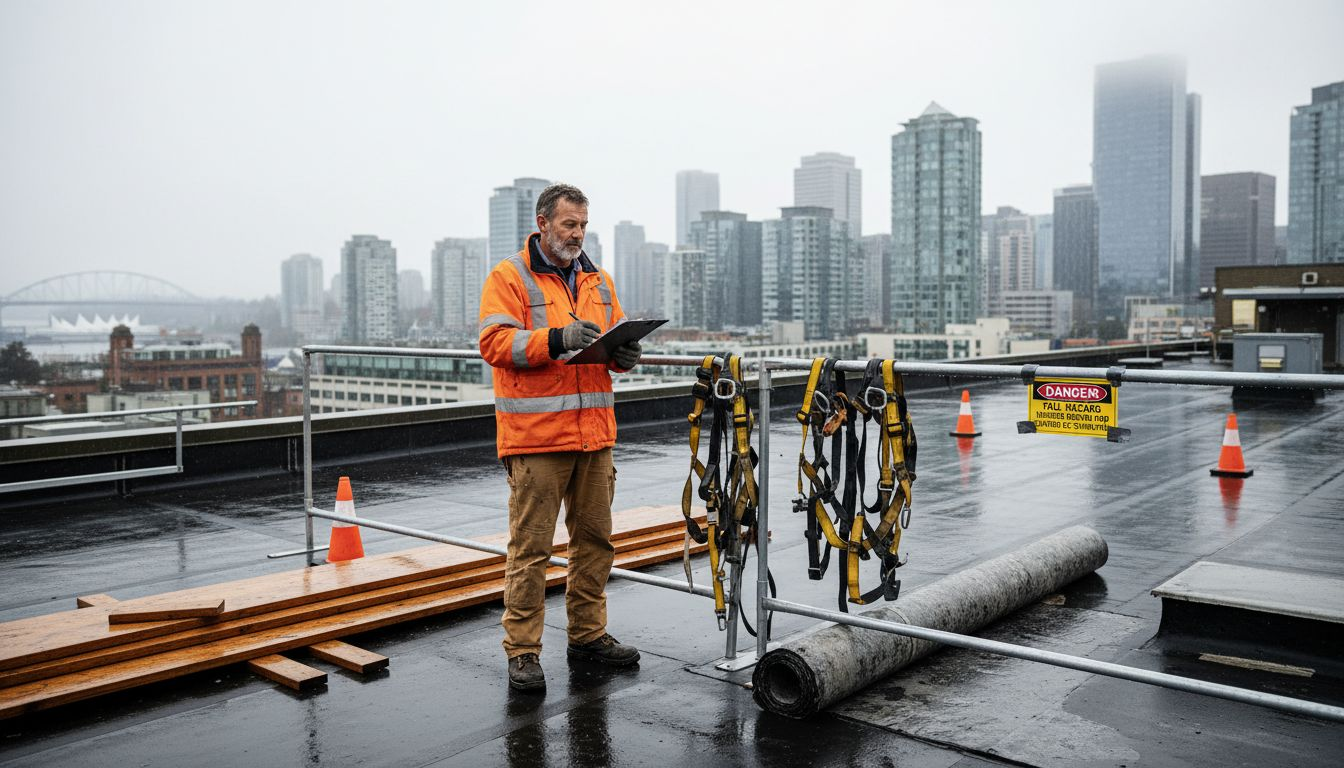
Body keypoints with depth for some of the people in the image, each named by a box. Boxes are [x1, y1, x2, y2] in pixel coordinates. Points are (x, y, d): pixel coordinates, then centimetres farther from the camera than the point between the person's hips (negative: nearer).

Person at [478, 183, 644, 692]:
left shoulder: (598, 281, 18)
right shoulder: (510, 277, -1)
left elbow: (617, 338, 21)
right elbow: (494, 342, -13)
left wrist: (625, 354, -3)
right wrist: (557, 339, -25)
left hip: (595, 431, 7)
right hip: (535, 435, -6)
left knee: (595, 536, 13)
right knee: (530, 546, -3)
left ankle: (588, 634, 27)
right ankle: (522, 650, 8)